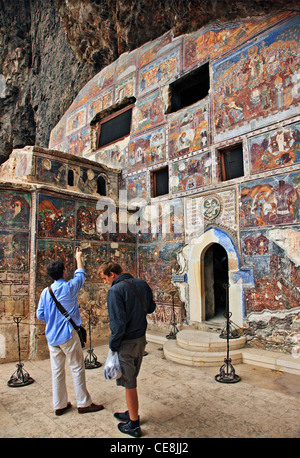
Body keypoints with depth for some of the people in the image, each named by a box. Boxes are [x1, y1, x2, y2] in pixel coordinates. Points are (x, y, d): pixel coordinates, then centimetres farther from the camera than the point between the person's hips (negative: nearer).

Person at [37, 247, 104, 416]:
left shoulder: (45, 292, 1)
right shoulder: (69, 288, -13)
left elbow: (40, 315, 5)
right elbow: (81, 275, 6)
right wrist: (79, 258, 21)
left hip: (52, 336, 6)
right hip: (68, 334, -6)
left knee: (57, 370, 13)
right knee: (77, 368, 5)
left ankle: (60, 405, 24)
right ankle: (84, 403, 14)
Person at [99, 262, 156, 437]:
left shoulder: (115, 290, -19)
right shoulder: (142, 284, 1)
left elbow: (118, 322, -23)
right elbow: (151, 308, 12)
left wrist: (113, 345, -11)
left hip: (126, 342, -7)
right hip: (141, 339, 7)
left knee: (129, 383, 8)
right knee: (132, 380, 23)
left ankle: (134, 425, 23)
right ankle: (132, 413, 38)